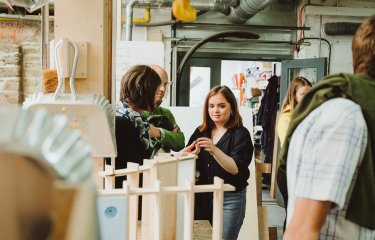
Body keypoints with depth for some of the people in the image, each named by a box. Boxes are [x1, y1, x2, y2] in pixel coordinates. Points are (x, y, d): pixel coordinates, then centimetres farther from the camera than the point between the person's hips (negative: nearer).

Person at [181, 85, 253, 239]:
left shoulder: (240, 134, -6)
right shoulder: (201, 132, 8)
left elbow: (236, 168, -17)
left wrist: (214, 150, -31)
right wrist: (191, 154, -16)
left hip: (230, 198, -4)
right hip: (202, 197, 4)